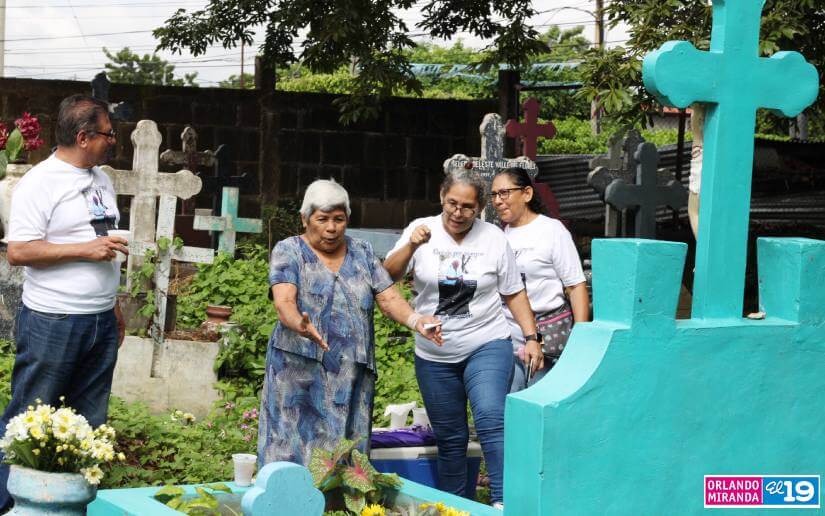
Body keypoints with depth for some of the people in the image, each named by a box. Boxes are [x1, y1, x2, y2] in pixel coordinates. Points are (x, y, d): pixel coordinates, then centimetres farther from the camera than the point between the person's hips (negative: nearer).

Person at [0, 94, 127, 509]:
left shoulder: (101, 179, 13)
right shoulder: (40, 183, -11)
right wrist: (85, 249, -20)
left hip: (100, 324, 8)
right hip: (52, 323, -8)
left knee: (89, 424, 11)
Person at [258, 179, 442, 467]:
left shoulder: (362, 253, 14)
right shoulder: (289, 251, 1)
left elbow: (389, 298, 6)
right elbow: (284, 302, -13)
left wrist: (416, 321, -15)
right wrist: (300, 325, -36)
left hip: (353, 375, 4)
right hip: (301, 370, -3)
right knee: (293, 451, -8)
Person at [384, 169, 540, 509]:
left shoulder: (493, 238, 0)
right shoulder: (422, 230, 0)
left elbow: (514, 293, 7)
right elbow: (389, 275, -9)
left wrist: (531, 337, 0)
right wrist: (411, 246, -26)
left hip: (487, 346, -2)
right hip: (434, 355, 2)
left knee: (492, 421, -21)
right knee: (449, 437, 9)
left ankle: (503, 503, -22)